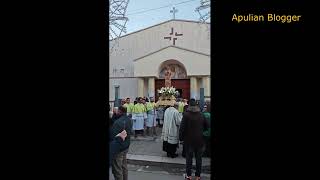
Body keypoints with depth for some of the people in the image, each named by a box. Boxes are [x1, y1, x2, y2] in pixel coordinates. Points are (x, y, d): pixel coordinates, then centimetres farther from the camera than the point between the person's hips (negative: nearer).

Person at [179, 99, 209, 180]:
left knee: (189, 157, 9)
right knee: (198, 158, 12)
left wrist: (181, 137, -3)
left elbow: (182, 127, -14)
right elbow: (206, 126, 10)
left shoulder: (186, 115, -13)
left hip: (189, 140, -3)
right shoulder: (201, 115, -1)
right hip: (199, 140, 3)